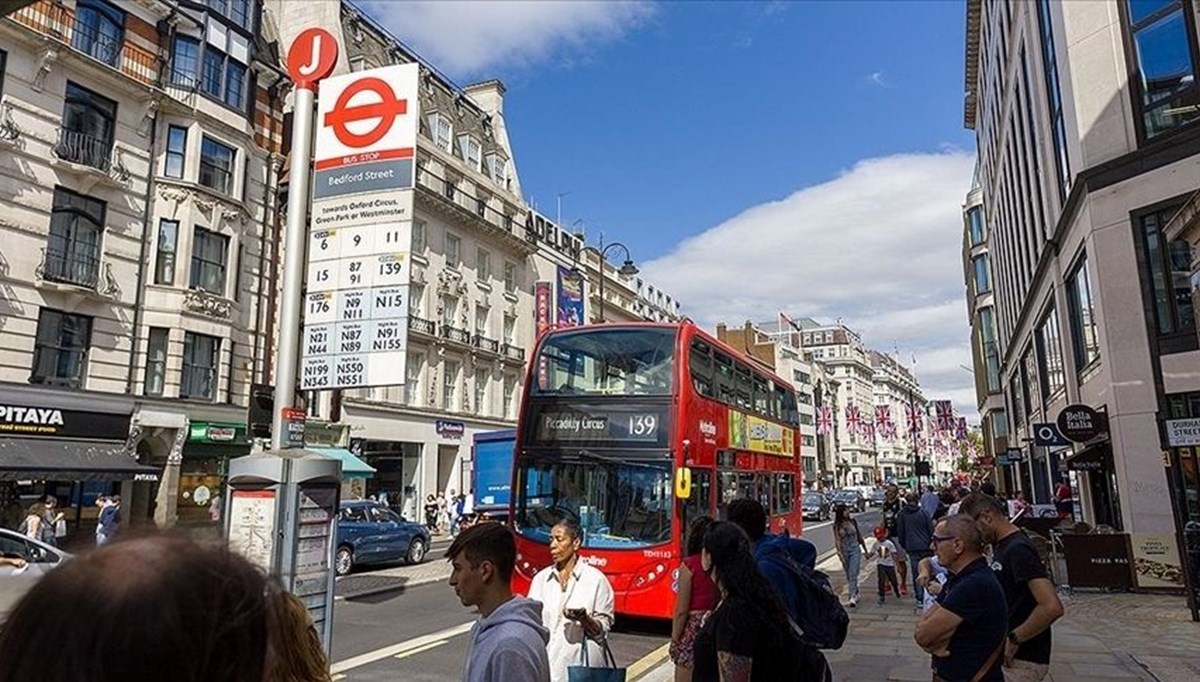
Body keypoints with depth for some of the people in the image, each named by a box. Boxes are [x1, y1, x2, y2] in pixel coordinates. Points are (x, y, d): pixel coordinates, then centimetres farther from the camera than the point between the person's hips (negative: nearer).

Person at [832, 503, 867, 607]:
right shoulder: (837, 525, -3)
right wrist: (840, 554, -15)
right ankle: (856, 594, 29)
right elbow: (837, 541, -5)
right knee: (849, 575, 11)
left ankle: (853, 597, -16)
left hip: (855, 549, -1)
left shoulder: (853, 521, 0)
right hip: (844, 551, 1)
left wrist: (865, 549, 16)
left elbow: (859, 535, 10)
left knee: (853, 574, -12)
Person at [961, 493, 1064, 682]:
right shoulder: (1001, 545, 9)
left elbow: (1052, 607, -28)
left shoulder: (1018, 549, -20)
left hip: (1022, 660, -9)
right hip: (1004, 654, 9)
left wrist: (1014, 639, -21)